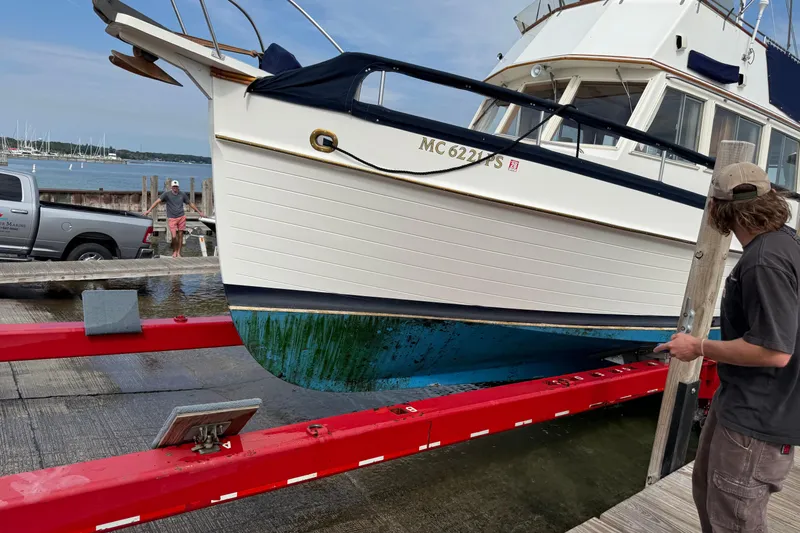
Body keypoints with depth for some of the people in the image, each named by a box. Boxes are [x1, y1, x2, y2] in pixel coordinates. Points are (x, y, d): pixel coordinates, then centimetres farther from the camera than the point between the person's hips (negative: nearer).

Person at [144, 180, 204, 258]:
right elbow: (157, 201, -9)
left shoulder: (182, 194, 6)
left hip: (181, 217, 2)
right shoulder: (167, 194, -2)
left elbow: (190, 204, 16)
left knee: (180, 235, 4)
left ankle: (178, 253, 14)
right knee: (174, 236, -9)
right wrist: (149, 210, -18)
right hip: (171, 218, -2)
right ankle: (174, 251, 14)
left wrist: (199, 212, 19)